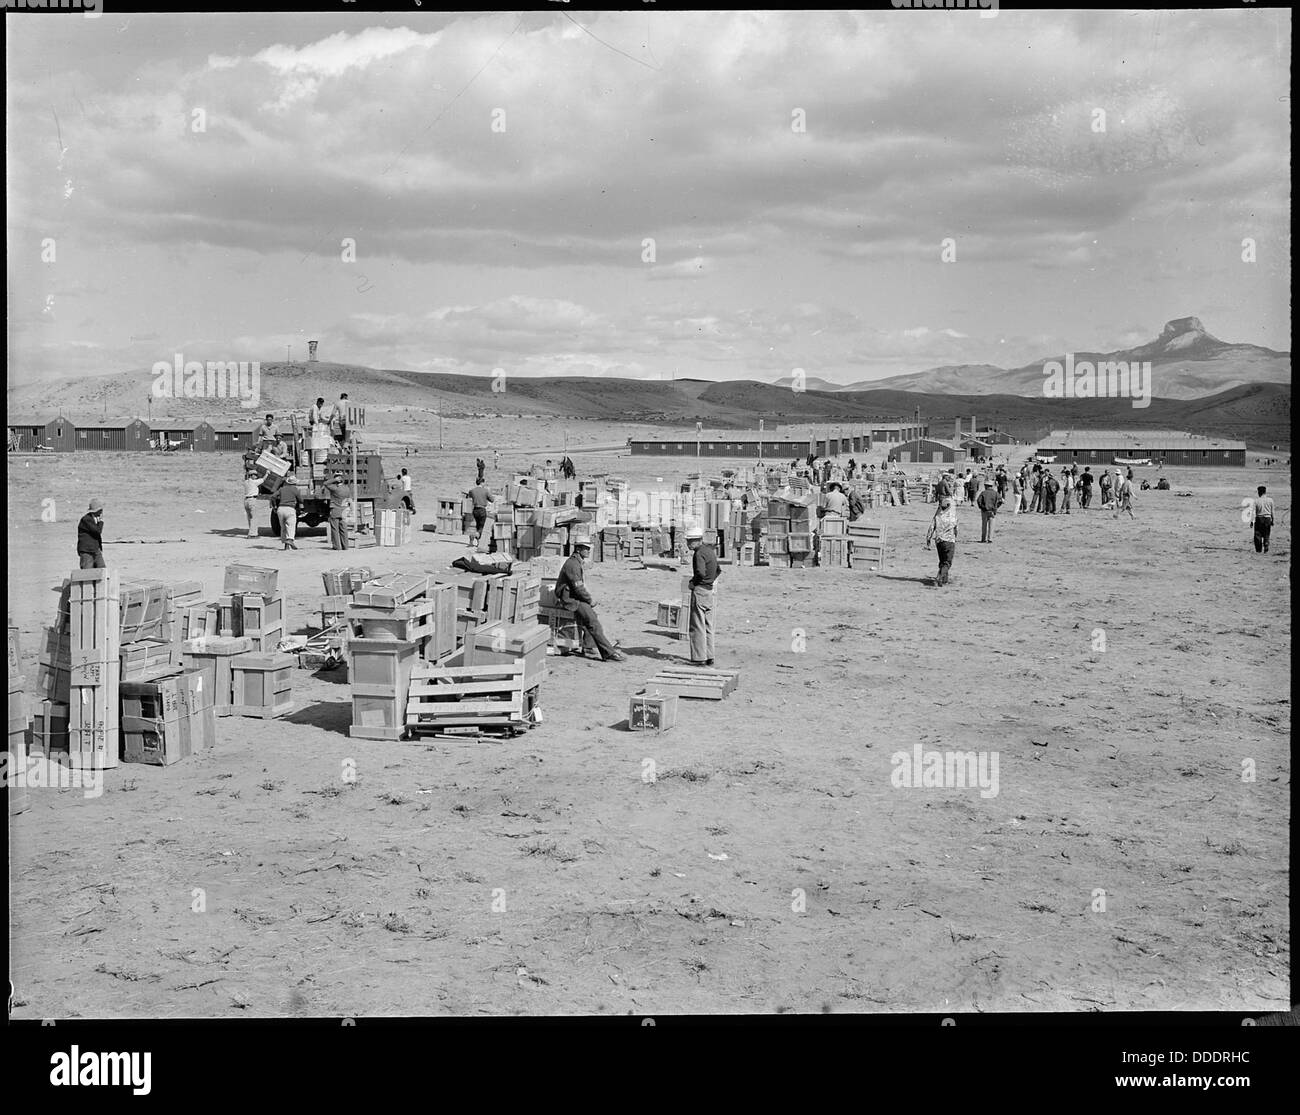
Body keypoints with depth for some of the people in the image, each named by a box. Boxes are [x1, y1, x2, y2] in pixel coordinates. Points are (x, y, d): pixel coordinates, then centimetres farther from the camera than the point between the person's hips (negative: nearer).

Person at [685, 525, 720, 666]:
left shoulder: (699, 553, -15)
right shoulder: (710, 551, 14)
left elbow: (701, 572, -27)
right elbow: (718, 571, 25)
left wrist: (692, 582, -11)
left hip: (699, 590, -9)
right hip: (709, 591, 9)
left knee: (697, 626, -5)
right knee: (708, 626, 12)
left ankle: (699, 658, -5)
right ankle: (709, 657, 14)